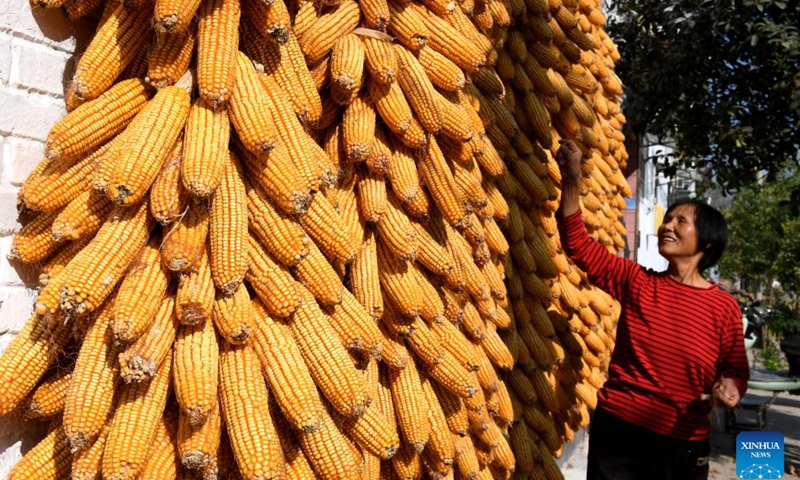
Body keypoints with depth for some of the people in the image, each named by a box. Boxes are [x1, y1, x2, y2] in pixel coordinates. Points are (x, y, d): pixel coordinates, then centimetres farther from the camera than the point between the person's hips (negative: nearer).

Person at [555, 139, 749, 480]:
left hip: (682, 446, -1)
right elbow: (577, 243, -1)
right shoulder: (636, 282, -1)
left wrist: (730, 386, -16)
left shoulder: (724, 307, -3)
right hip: (616, 431, 1)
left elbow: (735, 367, 8)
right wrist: (571, 180, -9)